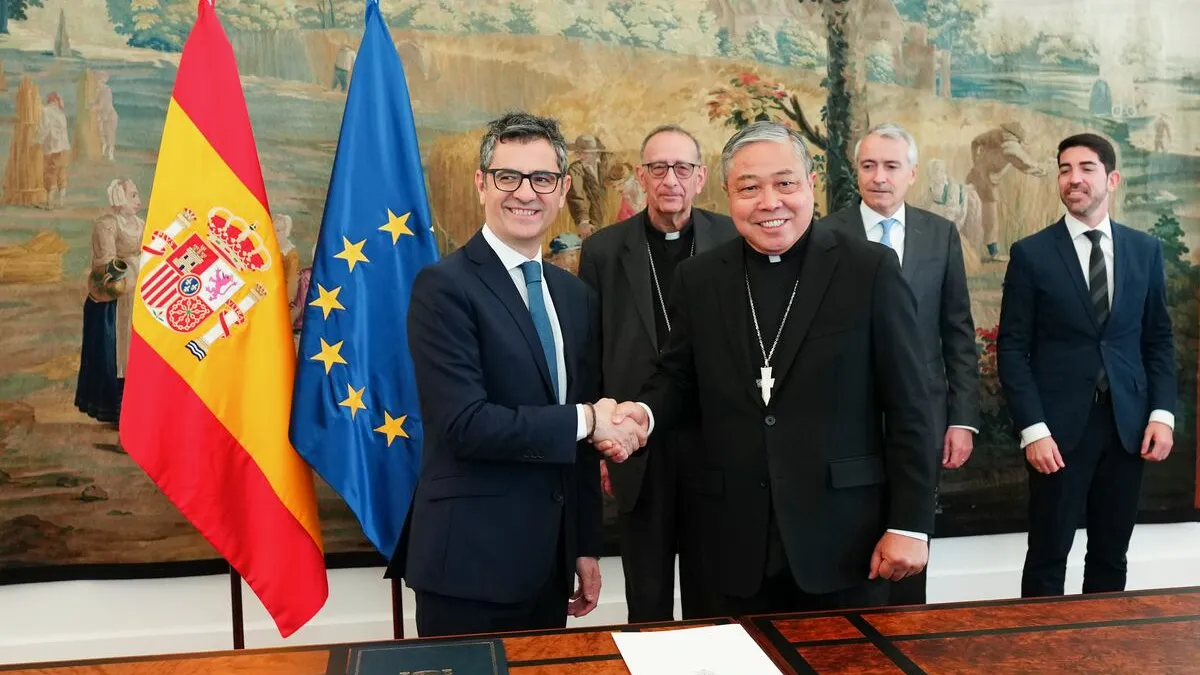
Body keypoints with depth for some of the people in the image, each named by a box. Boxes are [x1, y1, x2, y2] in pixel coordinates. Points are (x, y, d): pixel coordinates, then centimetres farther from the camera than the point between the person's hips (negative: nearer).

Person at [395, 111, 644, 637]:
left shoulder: (576, 295, 9)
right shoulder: (444, 286, -12)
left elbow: (584, 442, 12)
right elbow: (466, 424, -22)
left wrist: (586, 546, 13)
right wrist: (584, 421, -12)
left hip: (551, 559, 7)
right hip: (471, 559, -6)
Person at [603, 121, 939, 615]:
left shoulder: (871, 269, -5)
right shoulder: (698, 278, 4)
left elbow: (909, 406, -4)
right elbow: (678, 377, 11)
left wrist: (909, 524, -6)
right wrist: (645, 412, -11)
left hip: (845, 535, -2)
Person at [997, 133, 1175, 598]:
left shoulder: (1145, 250, 8)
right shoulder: (1031, 254, -3)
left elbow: (1158, 339, 11)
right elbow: (1012, 349, -5)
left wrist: (1162, 413, -1)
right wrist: (1032, 429, -12)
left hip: (1127, 424, 3)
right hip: (1060, 426, -3)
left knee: (1111, 555, 13)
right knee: (1048, 556, 4)